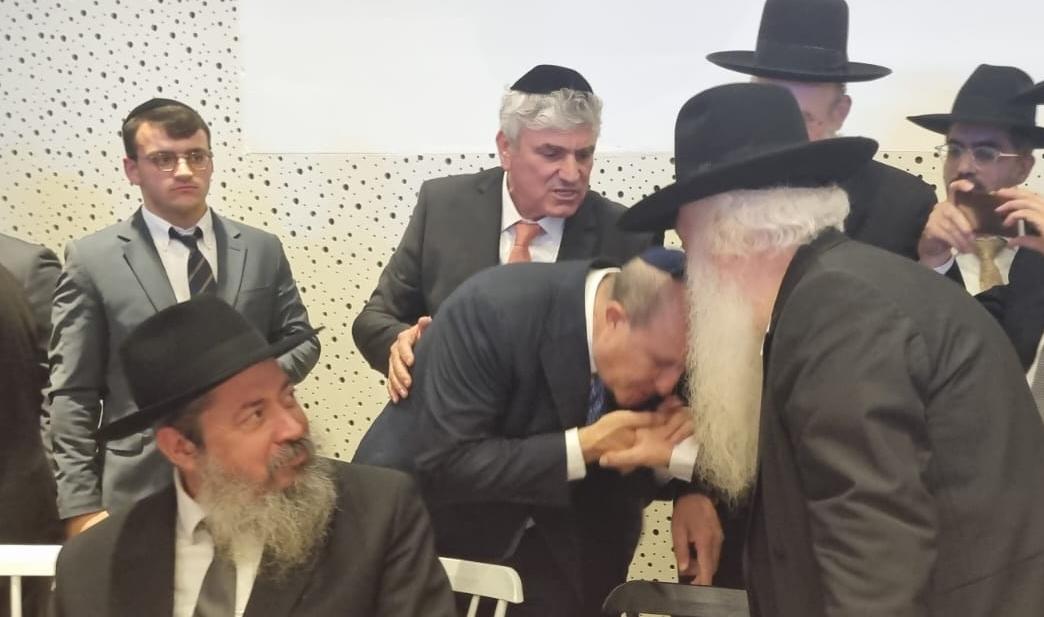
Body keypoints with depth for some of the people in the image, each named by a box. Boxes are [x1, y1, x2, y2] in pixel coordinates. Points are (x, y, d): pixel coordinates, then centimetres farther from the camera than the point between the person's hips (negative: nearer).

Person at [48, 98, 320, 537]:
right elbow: (71, 397, -3)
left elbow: (300, 339, 12)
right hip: (141, 487, -2)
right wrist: (82, 509, -9)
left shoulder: (262, 249, 6)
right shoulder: (92, 259, -2)